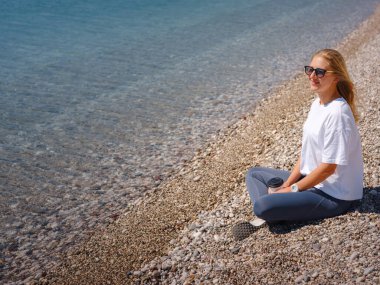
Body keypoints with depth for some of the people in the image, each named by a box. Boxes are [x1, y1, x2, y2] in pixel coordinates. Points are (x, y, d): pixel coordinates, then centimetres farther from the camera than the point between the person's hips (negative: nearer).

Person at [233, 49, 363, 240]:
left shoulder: (337, 112, -23)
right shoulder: (318, 102, 5)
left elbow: (328, 167, -21)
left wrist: (293, 189, -13)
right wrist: (286, 185, 2)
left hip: (334, 195, -10)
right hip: (311, 180, 10)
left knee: (263, 206, -29)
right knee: (254, 174, 14)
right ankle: (265, 219, -8)